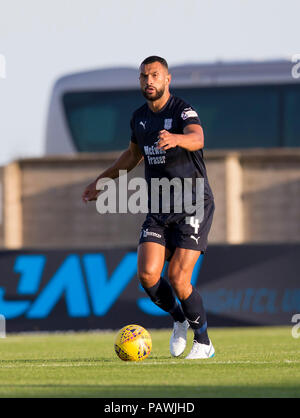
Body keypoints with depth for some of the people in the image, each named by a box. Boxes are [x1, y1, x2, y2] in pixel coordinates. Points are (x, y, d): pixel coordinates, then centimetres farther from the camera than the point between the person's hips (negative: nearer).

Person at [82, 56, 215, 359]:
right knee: (147, 274, -12)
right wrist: (103, 180, 32)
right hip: (158, 209, 6)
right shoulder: (139, 117, 8)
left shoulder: (183, 112, -13)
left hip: (193, 206, -6)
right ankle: (179, 320, 16)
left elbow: (197, 139, -36)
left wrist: (175, 138, -58)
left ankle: (203, 343, 5)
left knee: (178, 278, -14)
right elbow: (134, 154, 27)